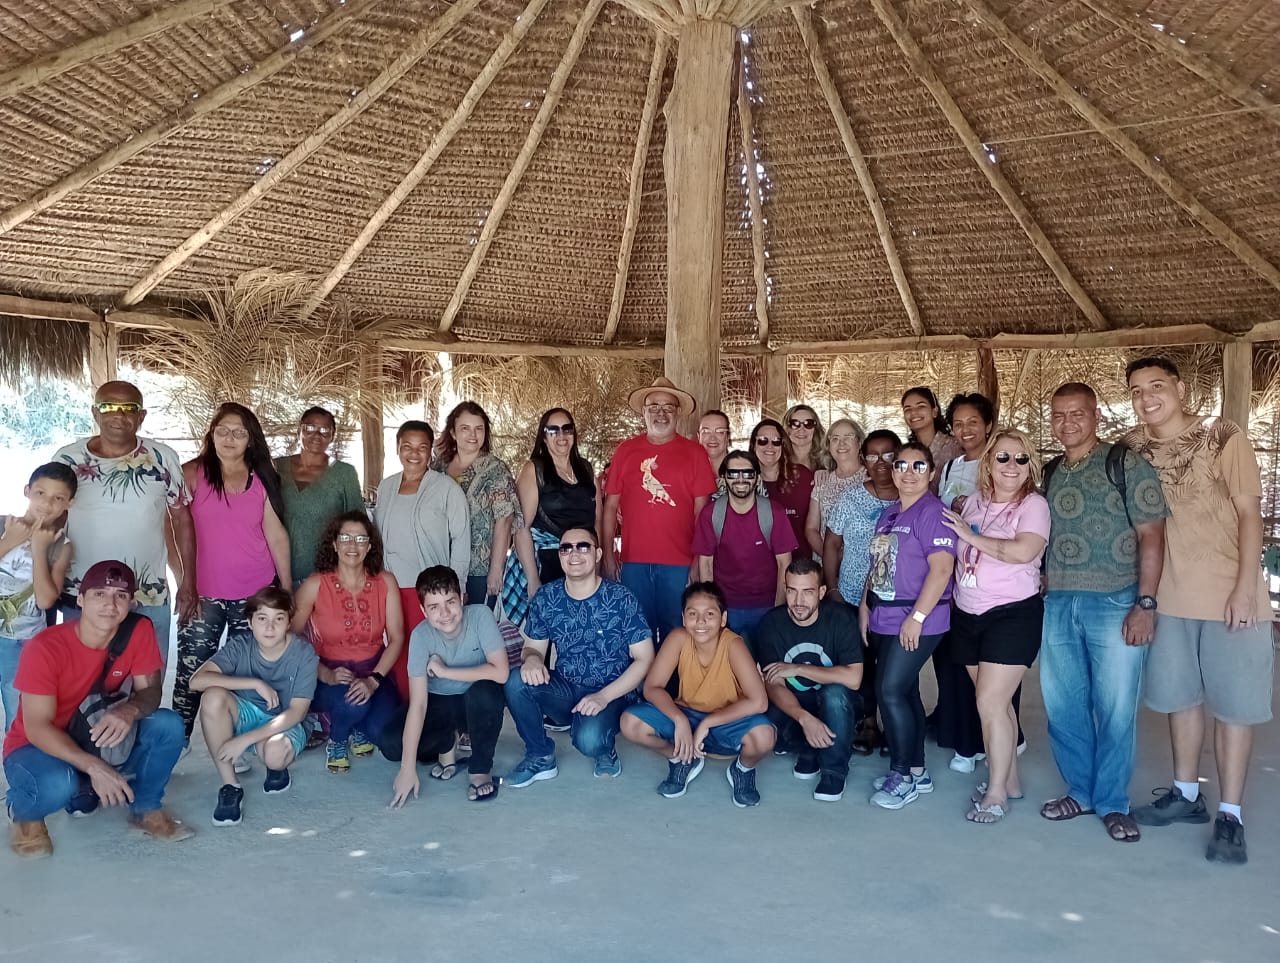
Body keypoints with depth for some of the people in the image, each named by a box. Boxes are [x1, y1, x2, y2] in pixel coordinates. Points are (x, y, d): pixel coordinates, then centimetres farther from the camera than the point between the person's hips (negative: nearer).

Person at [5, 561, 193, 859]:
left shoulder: (139, 630, -15)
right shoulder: (44, 648, -26)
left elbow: (150, 691, -11)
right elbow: (37, 728, -25)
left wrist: (130, 710, -36)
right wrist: (93, 767, -38)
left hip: (97, 738, 4)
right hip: (39, 747, -3)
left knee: (168, 725, -22)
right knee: (57, 784, -37)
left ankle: (145, 808, 1)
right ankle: (25, 814, 1)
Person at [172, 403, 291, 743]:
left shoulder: (262, 479, 7)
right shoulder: (192, 473, 1)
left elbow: (276, 535, 8)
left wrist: (288, 588, 8)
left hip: (256, 594, 2)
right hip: (204, 593, -1)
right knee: (190, 674, -2)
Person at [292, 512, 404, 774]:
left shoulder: (385, 582, -5)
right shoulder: (315, 585, -10)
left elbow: (396, 638, -6)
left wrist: (373, 680, -19)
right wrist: (326, 676, -20)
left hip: (374, 674, 2)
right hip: (329, 677, -2)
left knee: (385, 732, -23)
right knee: (352, 703, -35)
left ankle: (359, 730, 17)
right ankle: (336, 739, 4)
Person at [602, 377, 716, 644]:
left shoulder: (694, 452, 2)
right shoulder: (626, 451, 7)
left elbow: (701, 511, 1)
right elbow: (611, 506, 8)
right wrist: (608, 554, 2)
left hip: (679, 563, -1)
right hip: (633, 561, 2)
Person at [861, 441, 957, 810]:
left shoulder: (932, 512, -12)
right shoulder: (889, 513, 13)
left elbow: (941, 568, -20)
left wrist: (916, 617, -22)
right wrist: (865, 606, 12)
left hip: (916, 621, -8)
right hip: (884, 619, 8)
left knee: (890, 692, -9)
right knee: (905, 692, 13)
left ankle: (904, 775, 6)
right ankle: (917, 771, 24)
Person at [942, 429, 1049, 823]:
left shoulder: (1033, 504, -8)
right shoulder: (973, 502, 9)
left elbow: (1023, 551, -25)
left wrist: (970, 535, -16)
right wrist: (949, 595, 9)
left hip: (1013, 614, -6)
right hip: (967, 614, 6)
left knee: (991, 703, -7)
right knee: (995, 702, 13)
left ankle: (997, 791, 7)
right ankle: (1009, 779, 26)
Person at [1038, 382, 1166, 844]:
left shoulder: (1126, 463, -3)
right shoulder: (1049, 472, 12)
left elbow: (1151, 535, -7)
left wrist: (1145, 604, -12)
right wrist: (1043, 595, 9)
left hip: (1114, 603, -5)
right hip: (1058, 605, 5)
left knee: (1115, 709, 3)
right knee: (1062, 705, 10)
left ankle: (1112, 803, 19)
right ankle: (1080, 791, 27)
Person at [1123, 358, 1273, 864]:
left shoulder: (1223, 437, -10)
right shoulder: (1132, 448, 1)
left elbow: (1249, 514, -9)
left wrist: (1245, 587, -14)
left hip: (1230, 595, -4)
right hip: (1169, 597, 4)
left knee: (1233, 703, 3)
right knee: (1180, 697, 15)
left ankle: (1230, 815, 11)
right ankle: (1186, 794, 30)